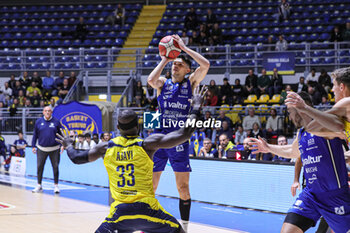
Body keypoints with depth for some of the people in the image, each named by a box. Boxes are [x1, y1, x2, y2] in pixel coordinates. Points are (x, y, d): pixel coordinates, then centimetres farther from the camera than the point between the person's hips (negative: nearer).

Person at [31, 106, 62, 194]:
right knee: (40, 167, 2)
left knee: (55, 167, 1)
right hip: (41, 149, 1)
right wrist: (33, 146, 7)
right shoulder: (38, 122, 3)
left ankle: (56, 186, 12)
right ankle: (39, 186, 13)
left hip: (54, 149, -1)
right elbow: (35, 135, 9)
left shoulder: (56, 121, -1)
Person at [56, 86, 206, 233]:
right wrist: (196, 107, 10)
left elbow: (76, 158, 20)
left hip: (120, 210, 2)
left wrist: (68, 146, 42)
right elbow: (184, 134, -2)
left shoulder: (106, 147, 8)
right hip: (146, 208, -2)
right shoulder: (148, 144, -1)